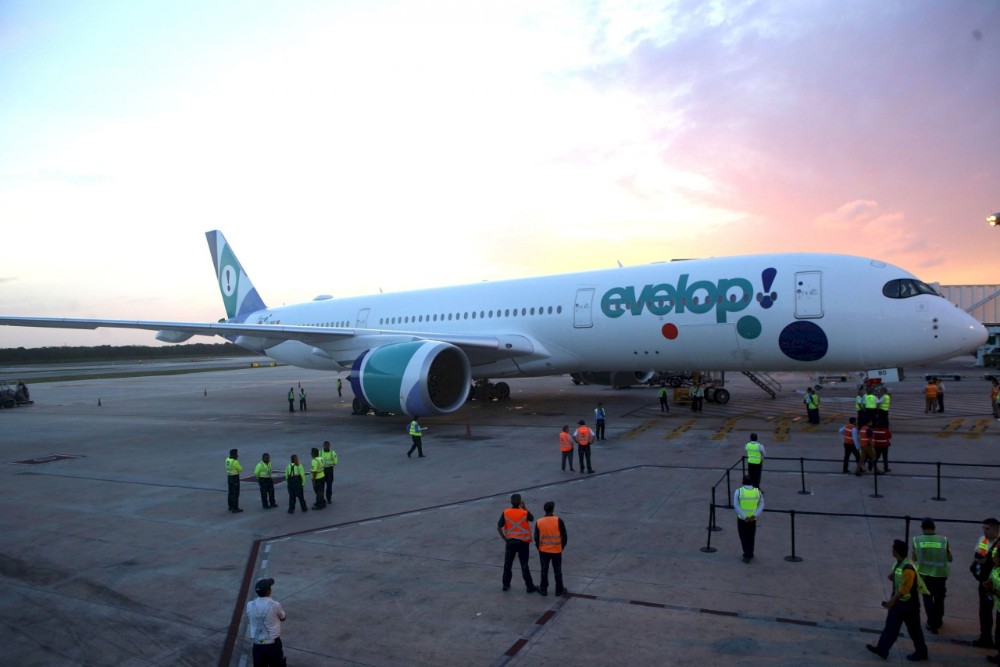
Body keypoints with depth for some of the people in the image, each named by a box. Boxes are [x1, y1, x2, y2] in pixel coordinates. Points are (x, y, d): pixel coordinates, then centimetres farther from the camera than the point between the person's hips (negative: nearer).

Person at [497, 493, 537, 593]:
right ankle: (530, 586, 14)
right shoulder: (524, 513, -14)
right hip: (523, 542, -1)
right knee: (524, 564, 7)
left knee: (508, 564, 15)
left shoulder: (506, 513, -10)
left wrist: (504, 538, 1)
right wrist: (524, 507, 3)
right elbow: (532, 519, 8)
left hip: (510, 542, 1)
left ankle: (506, 584, 23)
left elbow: (499, 527, -9)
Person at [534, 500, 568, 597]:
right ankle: (559, 590, 21)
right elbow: (564, 536, -8)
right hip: (556, 551, -1)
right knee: (557, 571, 12)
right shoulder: (558, 521, -14)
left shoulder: (539, 522, -7)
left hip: (543, 551, 1)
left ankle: (543, 589, 21)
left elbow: (536, 537, -1)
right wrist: (562, 546, 7)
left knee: (544, 570, 13)